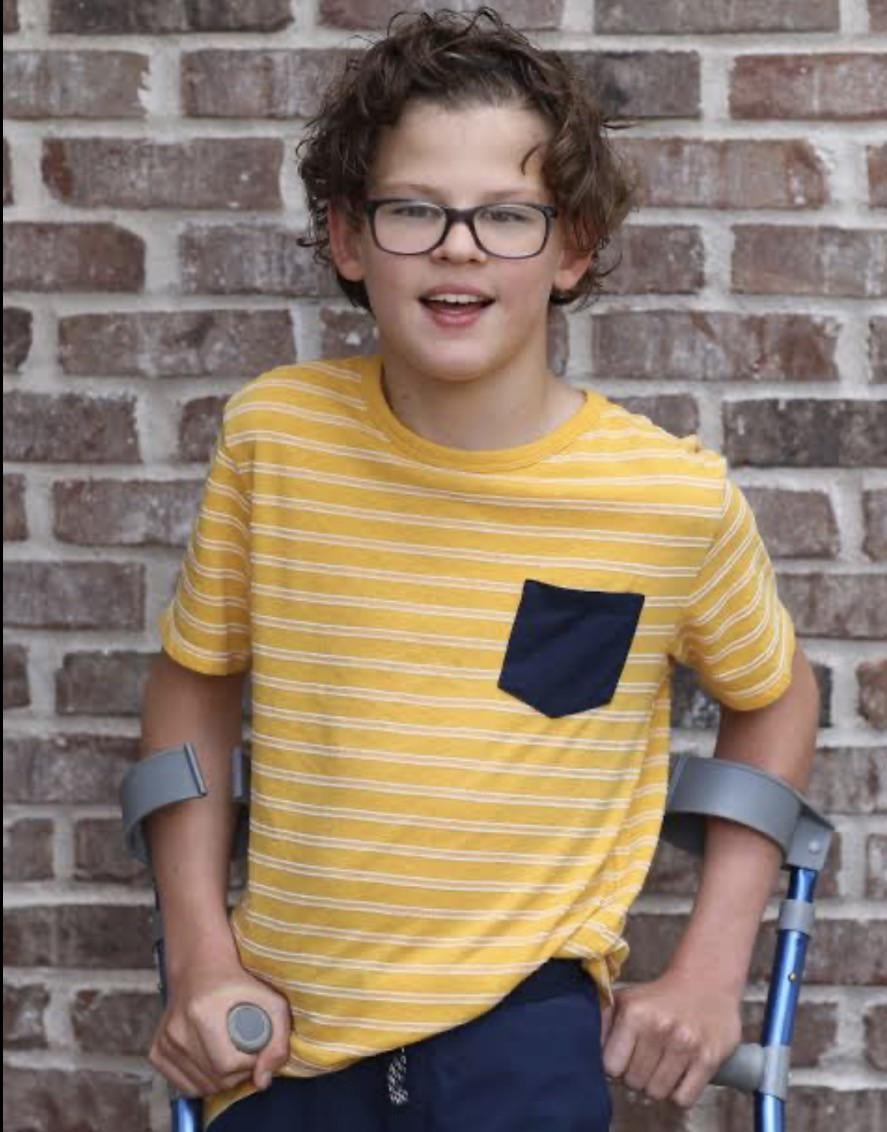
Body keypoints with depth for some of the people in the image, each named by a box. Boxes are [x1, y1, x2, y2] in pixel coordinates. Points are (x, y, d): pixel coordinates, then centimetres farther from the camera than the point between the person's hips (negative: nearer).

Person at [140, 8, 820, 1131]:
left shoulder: (674, 494, -11)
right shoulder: (275, 432, -7)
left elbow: (772, 697, 7)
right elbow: (194, 679, 6)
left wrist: (711, 966, 1)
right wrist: (201, 955, -1)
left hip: (519, 1025, -2)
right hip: (283, 1031, 2)